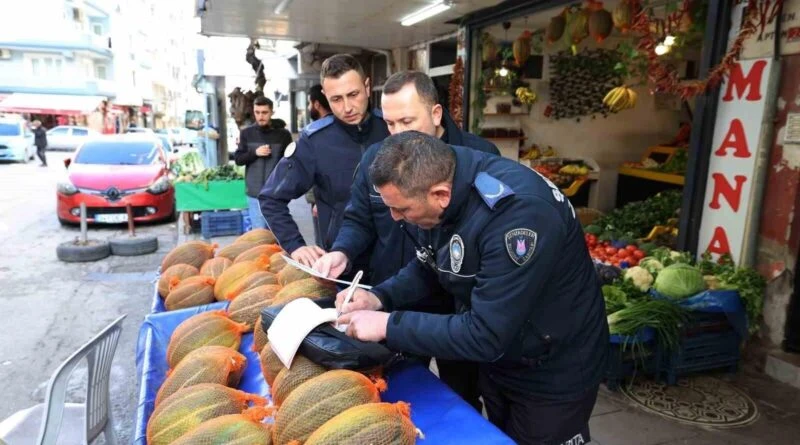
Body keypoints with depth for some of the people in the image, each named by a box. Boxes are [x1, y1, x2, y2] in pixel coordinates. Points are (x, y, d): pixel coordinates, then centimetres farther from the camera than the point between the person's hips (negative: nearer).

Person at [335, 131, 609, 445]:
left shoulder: (517, 213, -37)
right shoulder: (435, 182, -11)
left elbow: (485, 336, -36)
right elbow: (427, 268, 4)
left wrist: (389, 325, -30)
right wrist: (379, 298, -13)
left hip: (553, 375, -7)